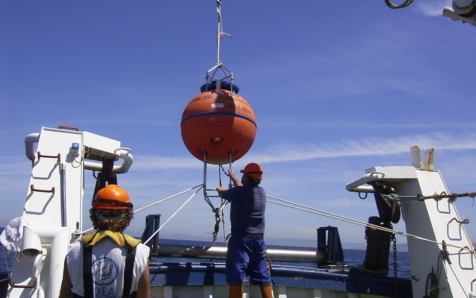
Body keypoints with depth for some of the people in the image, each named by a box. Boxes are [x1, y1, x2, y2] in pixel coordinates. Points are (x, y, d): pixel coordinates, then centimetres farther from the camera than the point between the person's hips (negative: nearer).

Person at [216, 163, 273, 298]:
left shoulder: (238, 192, -11)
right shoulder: (262, 192, 7)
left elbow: (222, 193, 11)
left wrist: (220, 190, 35)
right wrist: (233, 177, 44)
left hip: (240, 240, -6)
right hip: (258, 241, 6)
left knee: (236, 278, -6)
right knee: (264, 278, 11)